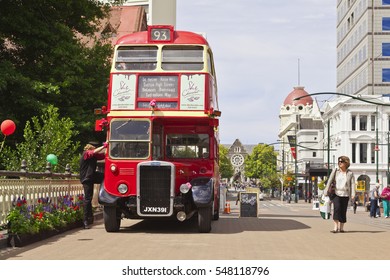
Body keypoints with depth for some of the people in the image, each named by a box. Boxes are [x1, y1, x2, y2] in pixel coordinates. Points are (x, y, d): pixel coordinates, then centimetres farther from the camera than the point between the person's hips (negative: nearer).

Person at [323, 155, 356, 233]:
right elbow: (330, 181, 4)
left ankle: (341, 227, 17)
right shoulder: (335, 171, 4)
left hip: (345, 195, 1)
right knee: (337, 208, -18)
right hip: (336, 194, -1)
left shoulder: (350, 173, 3)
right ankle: (335, 227, -21)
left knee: (343, 211, 4)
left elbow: (352, 184, -1)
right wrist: (326, 191, 0)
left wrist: (353, 194, -12)